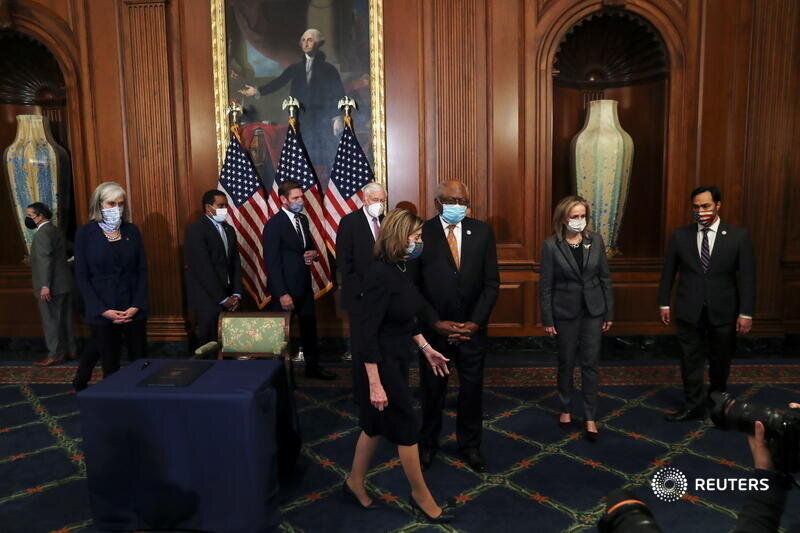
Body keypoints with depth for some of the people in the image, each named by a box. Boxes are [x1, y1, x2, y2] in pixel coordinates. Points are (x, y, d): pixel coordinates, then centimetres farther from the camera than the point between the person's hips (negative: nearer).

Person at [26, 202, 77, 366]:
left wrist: (45, 286, -23)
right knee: (65, 319, 13)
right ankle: (70, 350, 20)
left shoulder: (43, 232, -13)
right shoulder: (55, 230, 16)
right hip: (64, 284, 9)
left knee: (51, 320, -2)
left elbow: (46, 259, -21)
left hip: (51, 286, -9)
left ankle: (56, 354, 3)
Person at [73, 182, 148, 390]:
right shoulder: (85, 233, -1)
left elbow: (142, 270, 4)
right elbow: (81, 277, -3)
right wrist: (103, 310, -11)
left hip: (133, 310, 2)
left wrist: (137, 306, -7)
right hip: (102, 313, -2)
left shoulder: (132, 231, 5)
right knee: (110, 365, 6)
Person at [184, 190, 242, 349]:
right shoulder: (196, 230, -10)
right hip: (208, 299, -6)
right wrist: (222, 299, -12)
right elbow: (204, 269, -14)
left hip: (228, 298, 6)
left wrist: (236, 294, 2)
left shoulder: (229, 230, 14)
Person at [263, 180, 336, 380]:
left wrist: (314, 253, -4)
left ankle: (313, 367, 31)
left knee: (309, 326, 16)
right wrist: (282, 294, -21)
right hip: (285, 288, -8)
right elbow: (271, 263, -17)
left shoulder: (303, 219, 9)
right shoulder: (274, 225, -15)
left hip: (304, 286, 8)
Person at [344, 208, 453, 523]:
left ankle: (355, 482, 38)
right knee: (406, 426, 6)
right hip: (381, 363, -9)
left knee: (377, 424, 20)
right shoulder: (381, 275, -25)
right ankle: (420, 494, 27)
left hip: (397, 359, 9)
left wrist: (425, 348, 18)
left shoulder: (399, 269, 3)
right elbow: (367, 333, -24)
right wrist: (375, 383, -23)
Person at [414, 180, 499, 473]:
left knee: (472, 389, 14)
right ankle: (428, 443, 36)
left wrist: (476, 322, -9)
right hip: (434, 328, -2)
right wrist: (436, 322, -14)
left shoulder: (482, 231, -1)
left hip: (472, 328, 2)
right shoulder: (421, 233, -9)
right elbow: (414, 286, -8)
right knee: (432, 389, 14)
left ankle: (470, 445, 35)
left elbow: (491, 282, 0)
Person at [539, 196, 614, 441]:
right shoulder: (551, 245, -10)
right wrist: (547, 319, -7)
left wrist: (609, 312, 4)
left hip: (593, 310, 2)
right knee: (566, 363, 12)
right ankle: (566, 409, 31)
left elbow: (605, 278, 4)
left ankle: (590, 417, 14)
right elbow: (545, 285, -7)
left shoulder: (596, 240, -2)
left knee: (590, 363, 4)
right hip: (565, 311, -2)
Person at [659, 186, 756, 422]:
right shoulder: (680, 235, -1)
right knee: (690, 359, 5)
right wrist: (664, 303, 4)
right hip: (689, 311, 0)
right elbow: (668, 272, 4)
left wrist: (746, 313, -7)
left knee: (720, 359, 15)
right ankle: (694, 406, 17)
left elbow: (747, 277, -4)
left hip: (723, 311, 0)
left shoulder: (738, 236, -4)